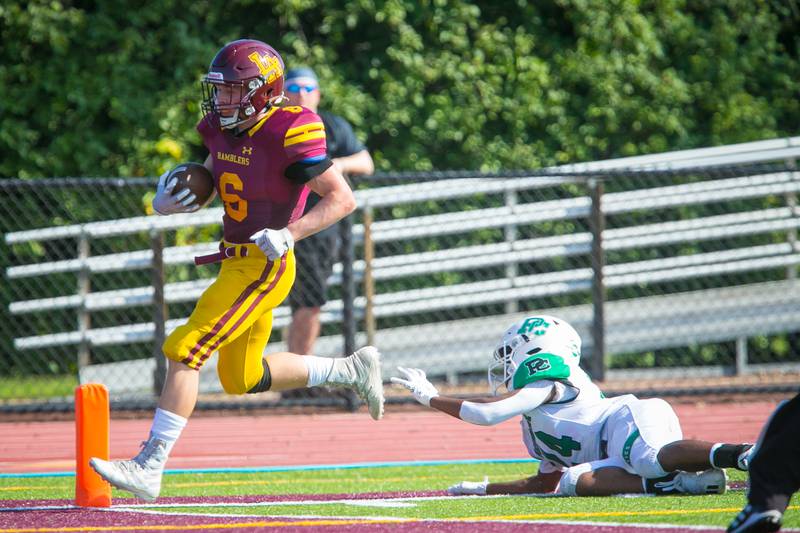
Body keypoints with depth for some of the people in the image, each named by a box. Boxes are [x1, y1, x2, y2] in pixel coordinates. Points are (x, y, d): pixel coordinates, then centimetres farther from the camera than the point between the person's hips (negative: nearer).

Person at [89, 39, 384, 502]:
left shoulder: (288, 134, -20)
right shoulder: (222, 129, 3)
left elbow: (343, 198, -19)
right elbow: (205, 183, 21)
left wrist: (290, 234, -30)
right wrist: (170, 200, 0)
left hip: (264, 267, -9)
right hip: (237, 260, 9)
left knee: (184, 353, -14)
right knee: (241, 378, 19)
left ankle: (149, 468, -12)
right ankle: (352, 370, 32)